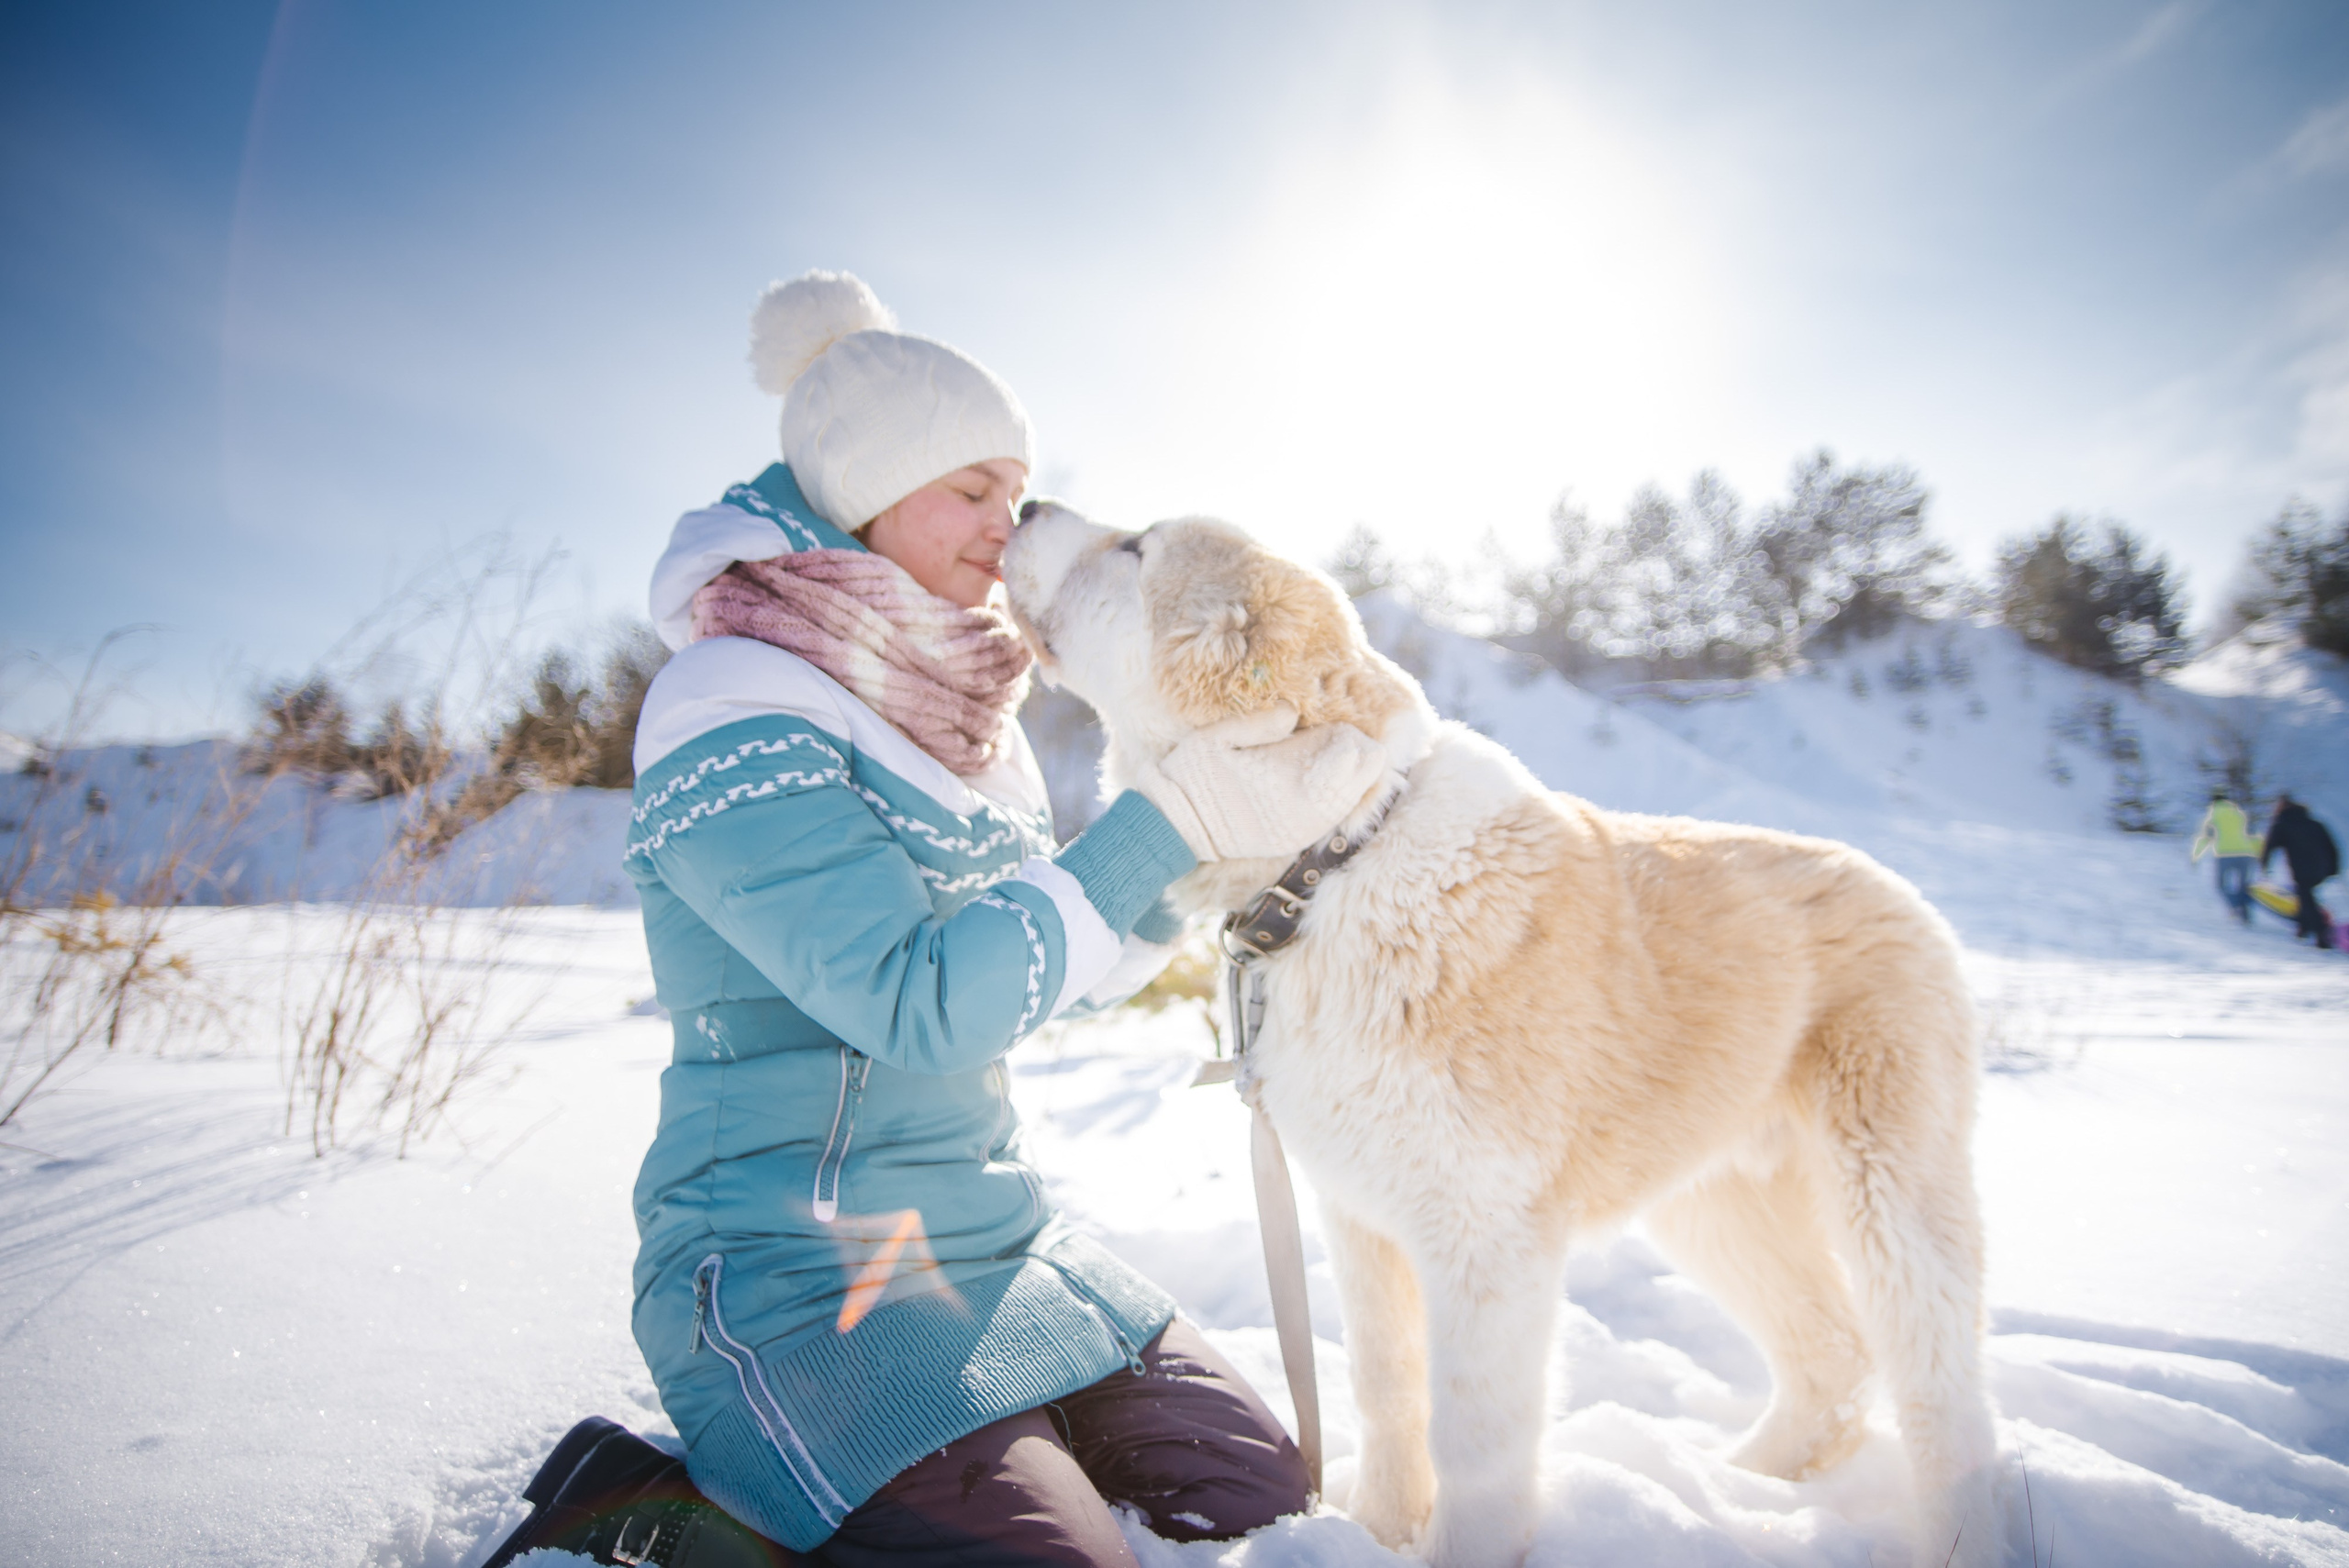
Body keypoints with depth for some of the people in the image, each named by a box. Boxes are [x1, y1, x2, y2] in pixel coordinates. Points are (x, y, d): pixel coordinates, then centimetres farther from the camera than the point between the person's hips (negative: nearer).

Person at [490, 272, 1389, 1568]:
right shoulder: (735, 714, -16)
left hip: (988, 1231, 8)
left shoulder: (953, 707, 9)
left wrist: (1224, 831, -1)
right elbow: (919, 1002, -24)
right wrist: (1173, 819, -22)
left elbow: (1054, 964, 11)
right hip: (795, 1269, -8)